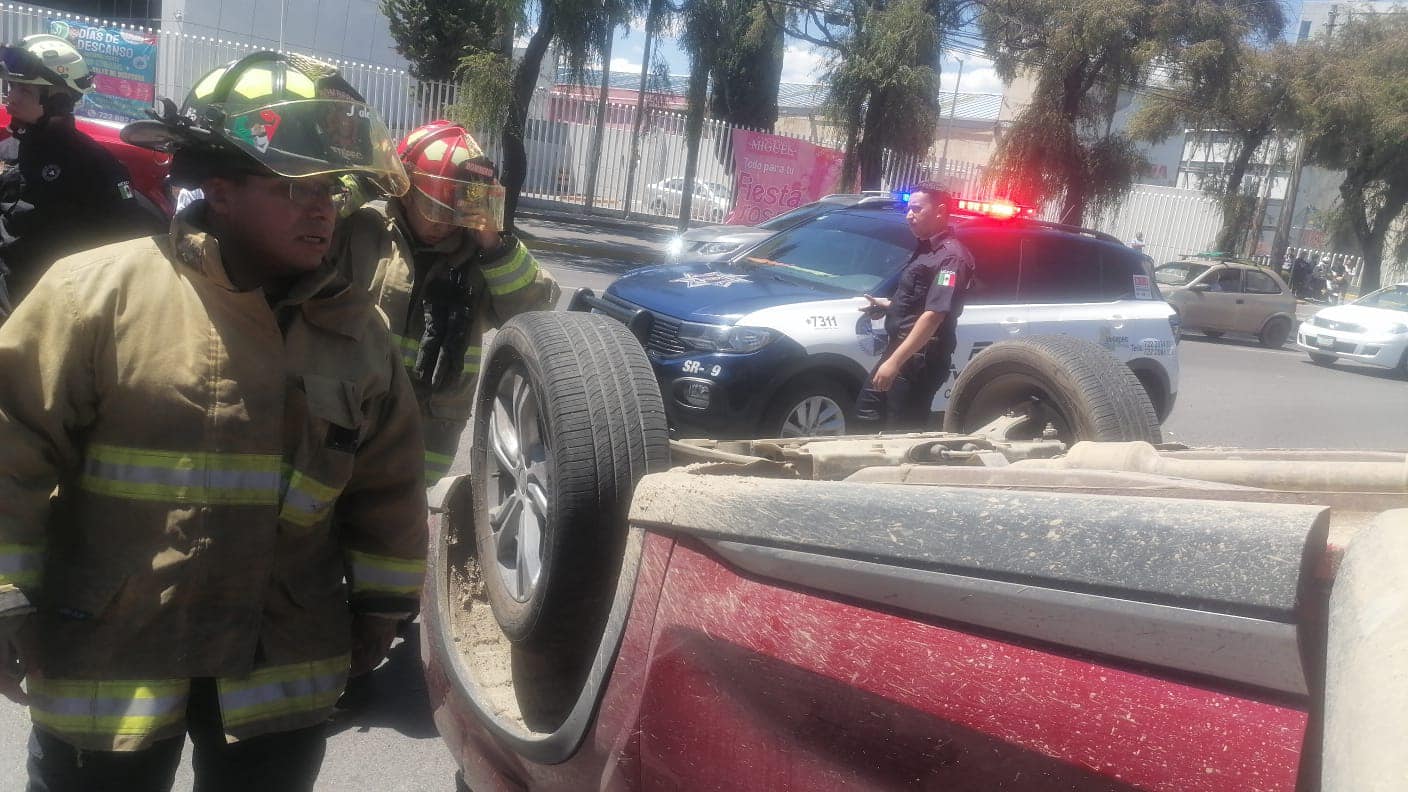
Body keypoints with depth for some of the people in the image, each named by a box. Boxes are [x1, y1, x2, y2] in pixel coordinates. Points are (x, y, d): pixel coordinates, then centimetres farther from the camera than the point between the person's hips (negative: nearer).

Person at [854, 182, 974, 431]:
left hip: (920, 360, -10)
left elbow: (934, 314, -27)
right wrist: (887, 305, 19)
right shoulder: (926, 249, 14)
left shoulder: (950, 256, -18)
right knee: (867, 412, 17)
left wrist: (895, 361, -30)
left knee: (903, 432, -2)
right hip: (901, 351, 10)